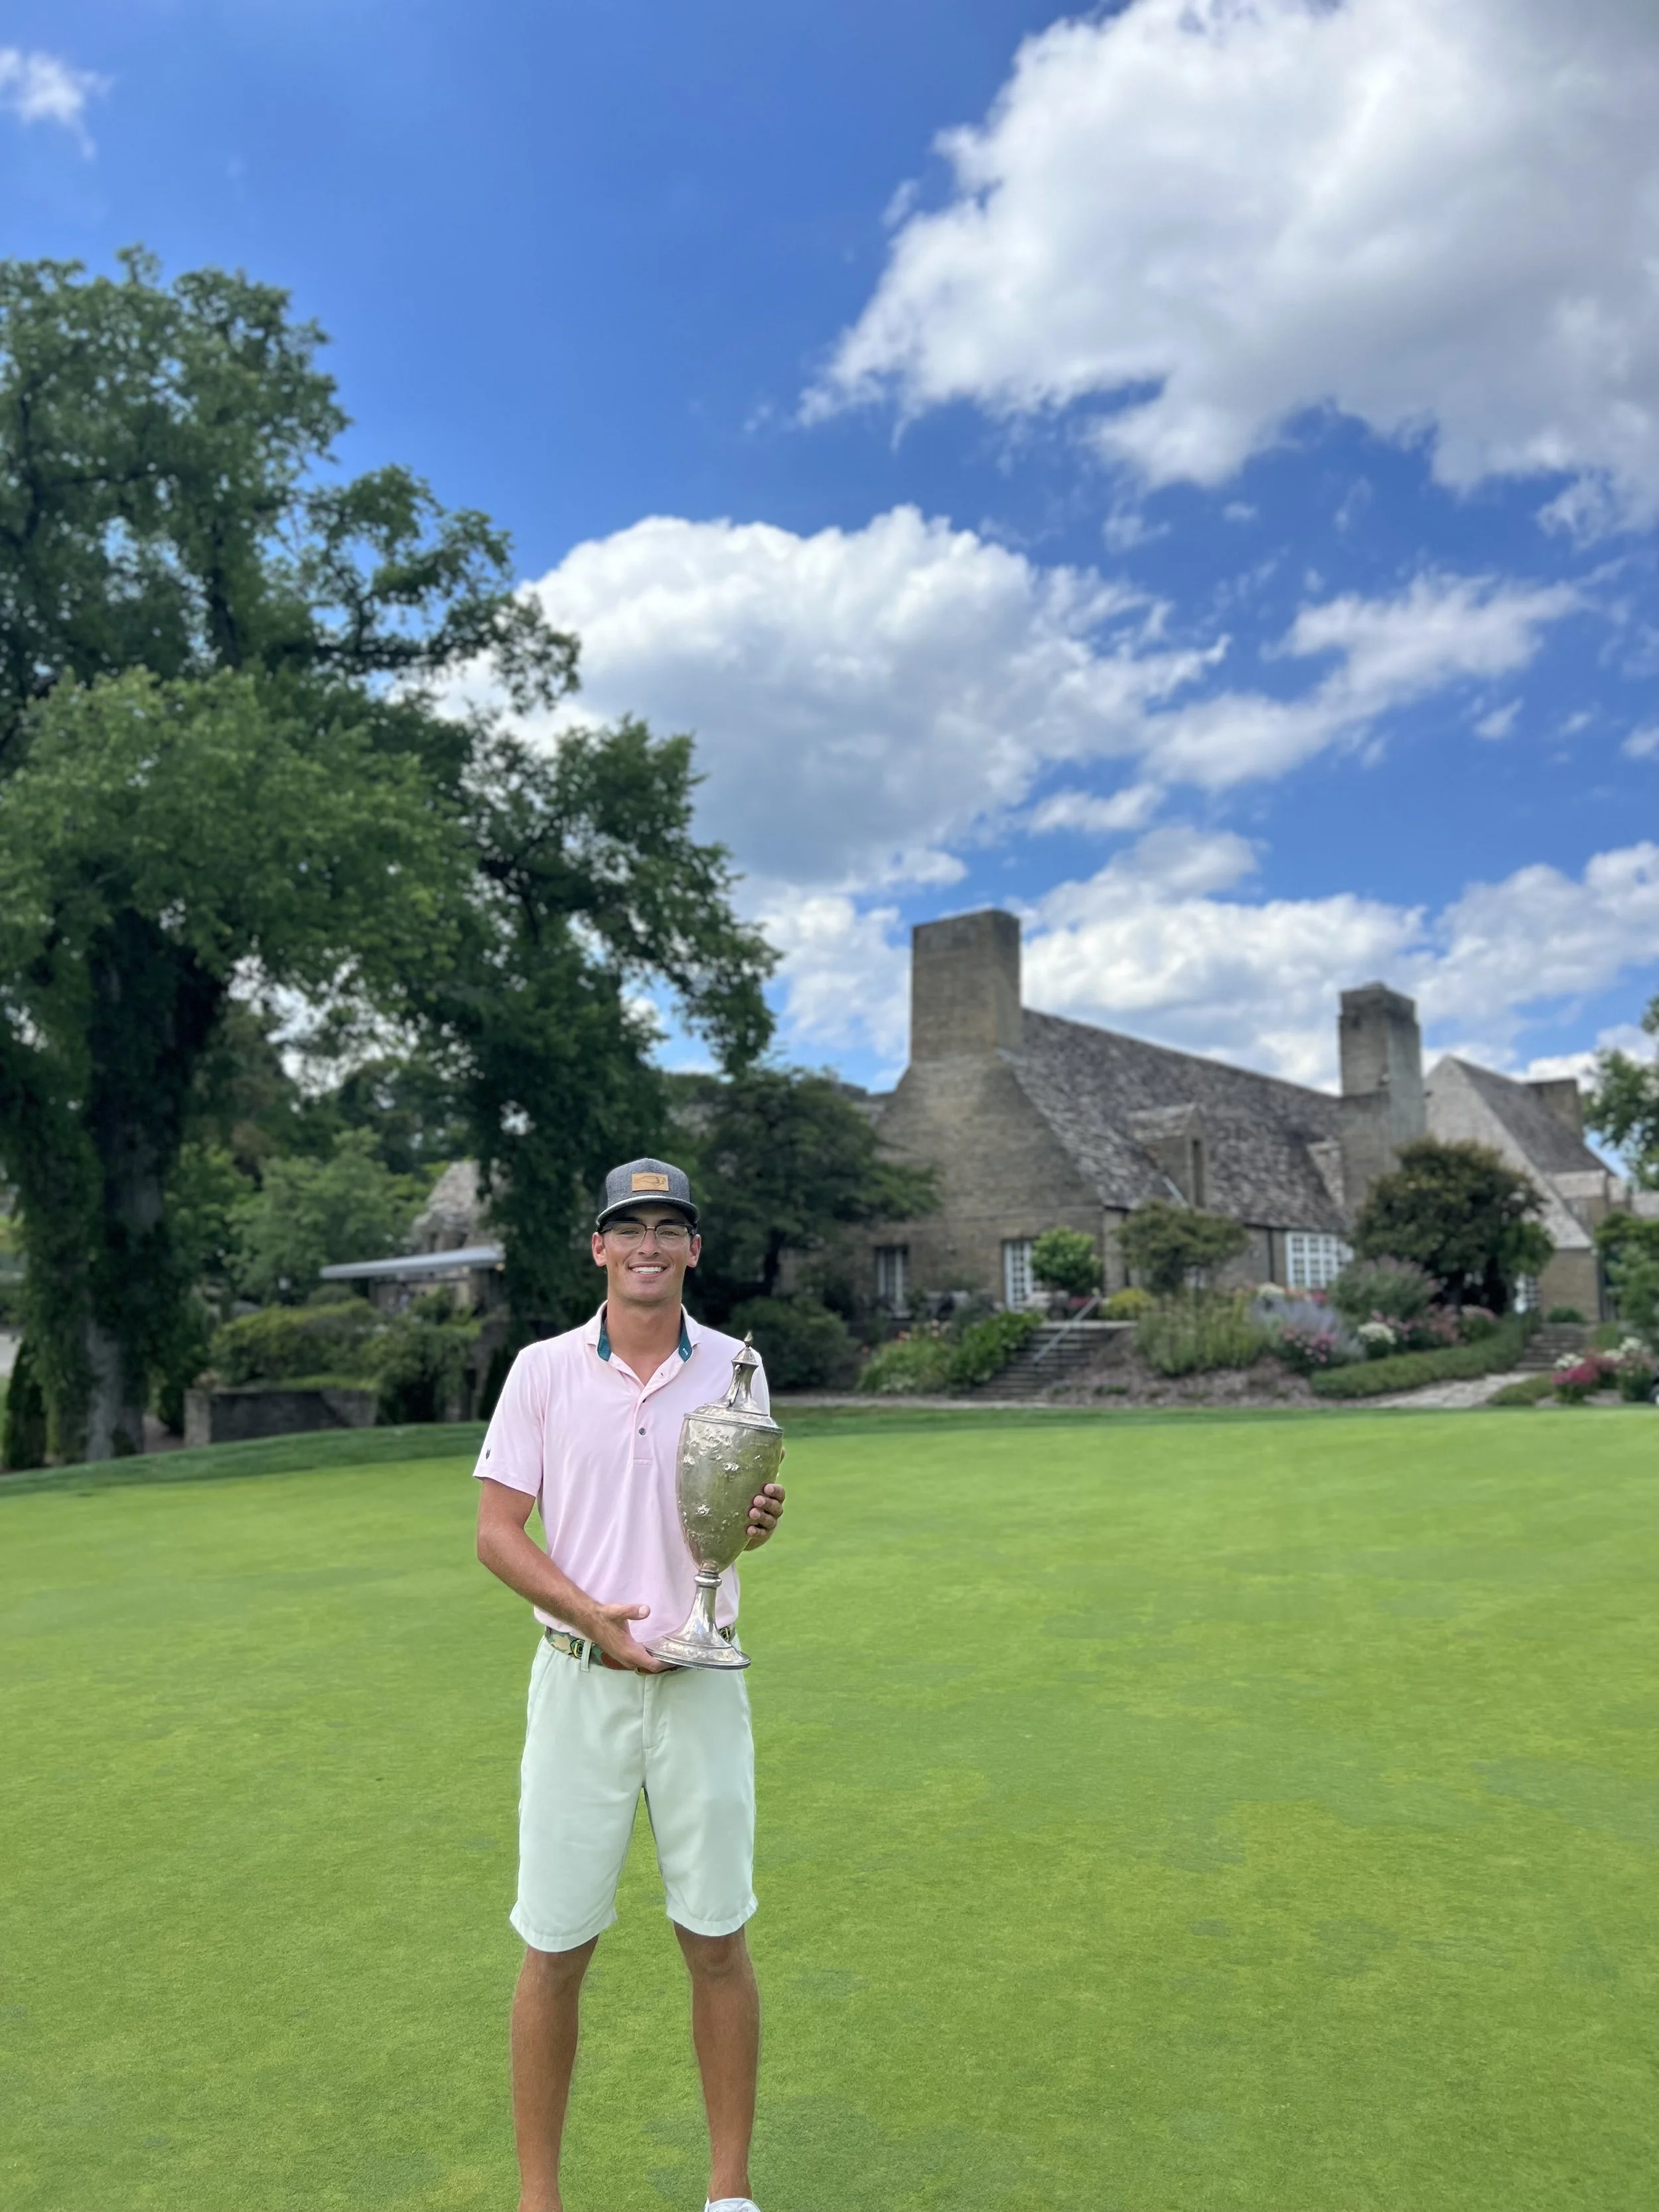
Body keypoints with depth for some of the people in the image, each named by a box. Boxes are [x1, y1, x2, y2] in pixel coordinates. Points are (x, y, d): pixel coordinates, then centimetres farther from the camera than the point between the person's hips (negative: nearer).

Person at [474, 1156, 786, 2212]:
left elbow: (742, 1513, 10)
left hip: (703, 1681, 1)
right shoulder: (543, 1369, -2)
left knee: (718, 1938, 8)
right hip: (579, 1680, -1)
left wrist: (761, 1524, -14)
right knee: (555, 1946, 6)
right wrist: (589, 1615, -17)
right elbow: (496, 1531, -2)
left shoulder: (734, 1367, 2)